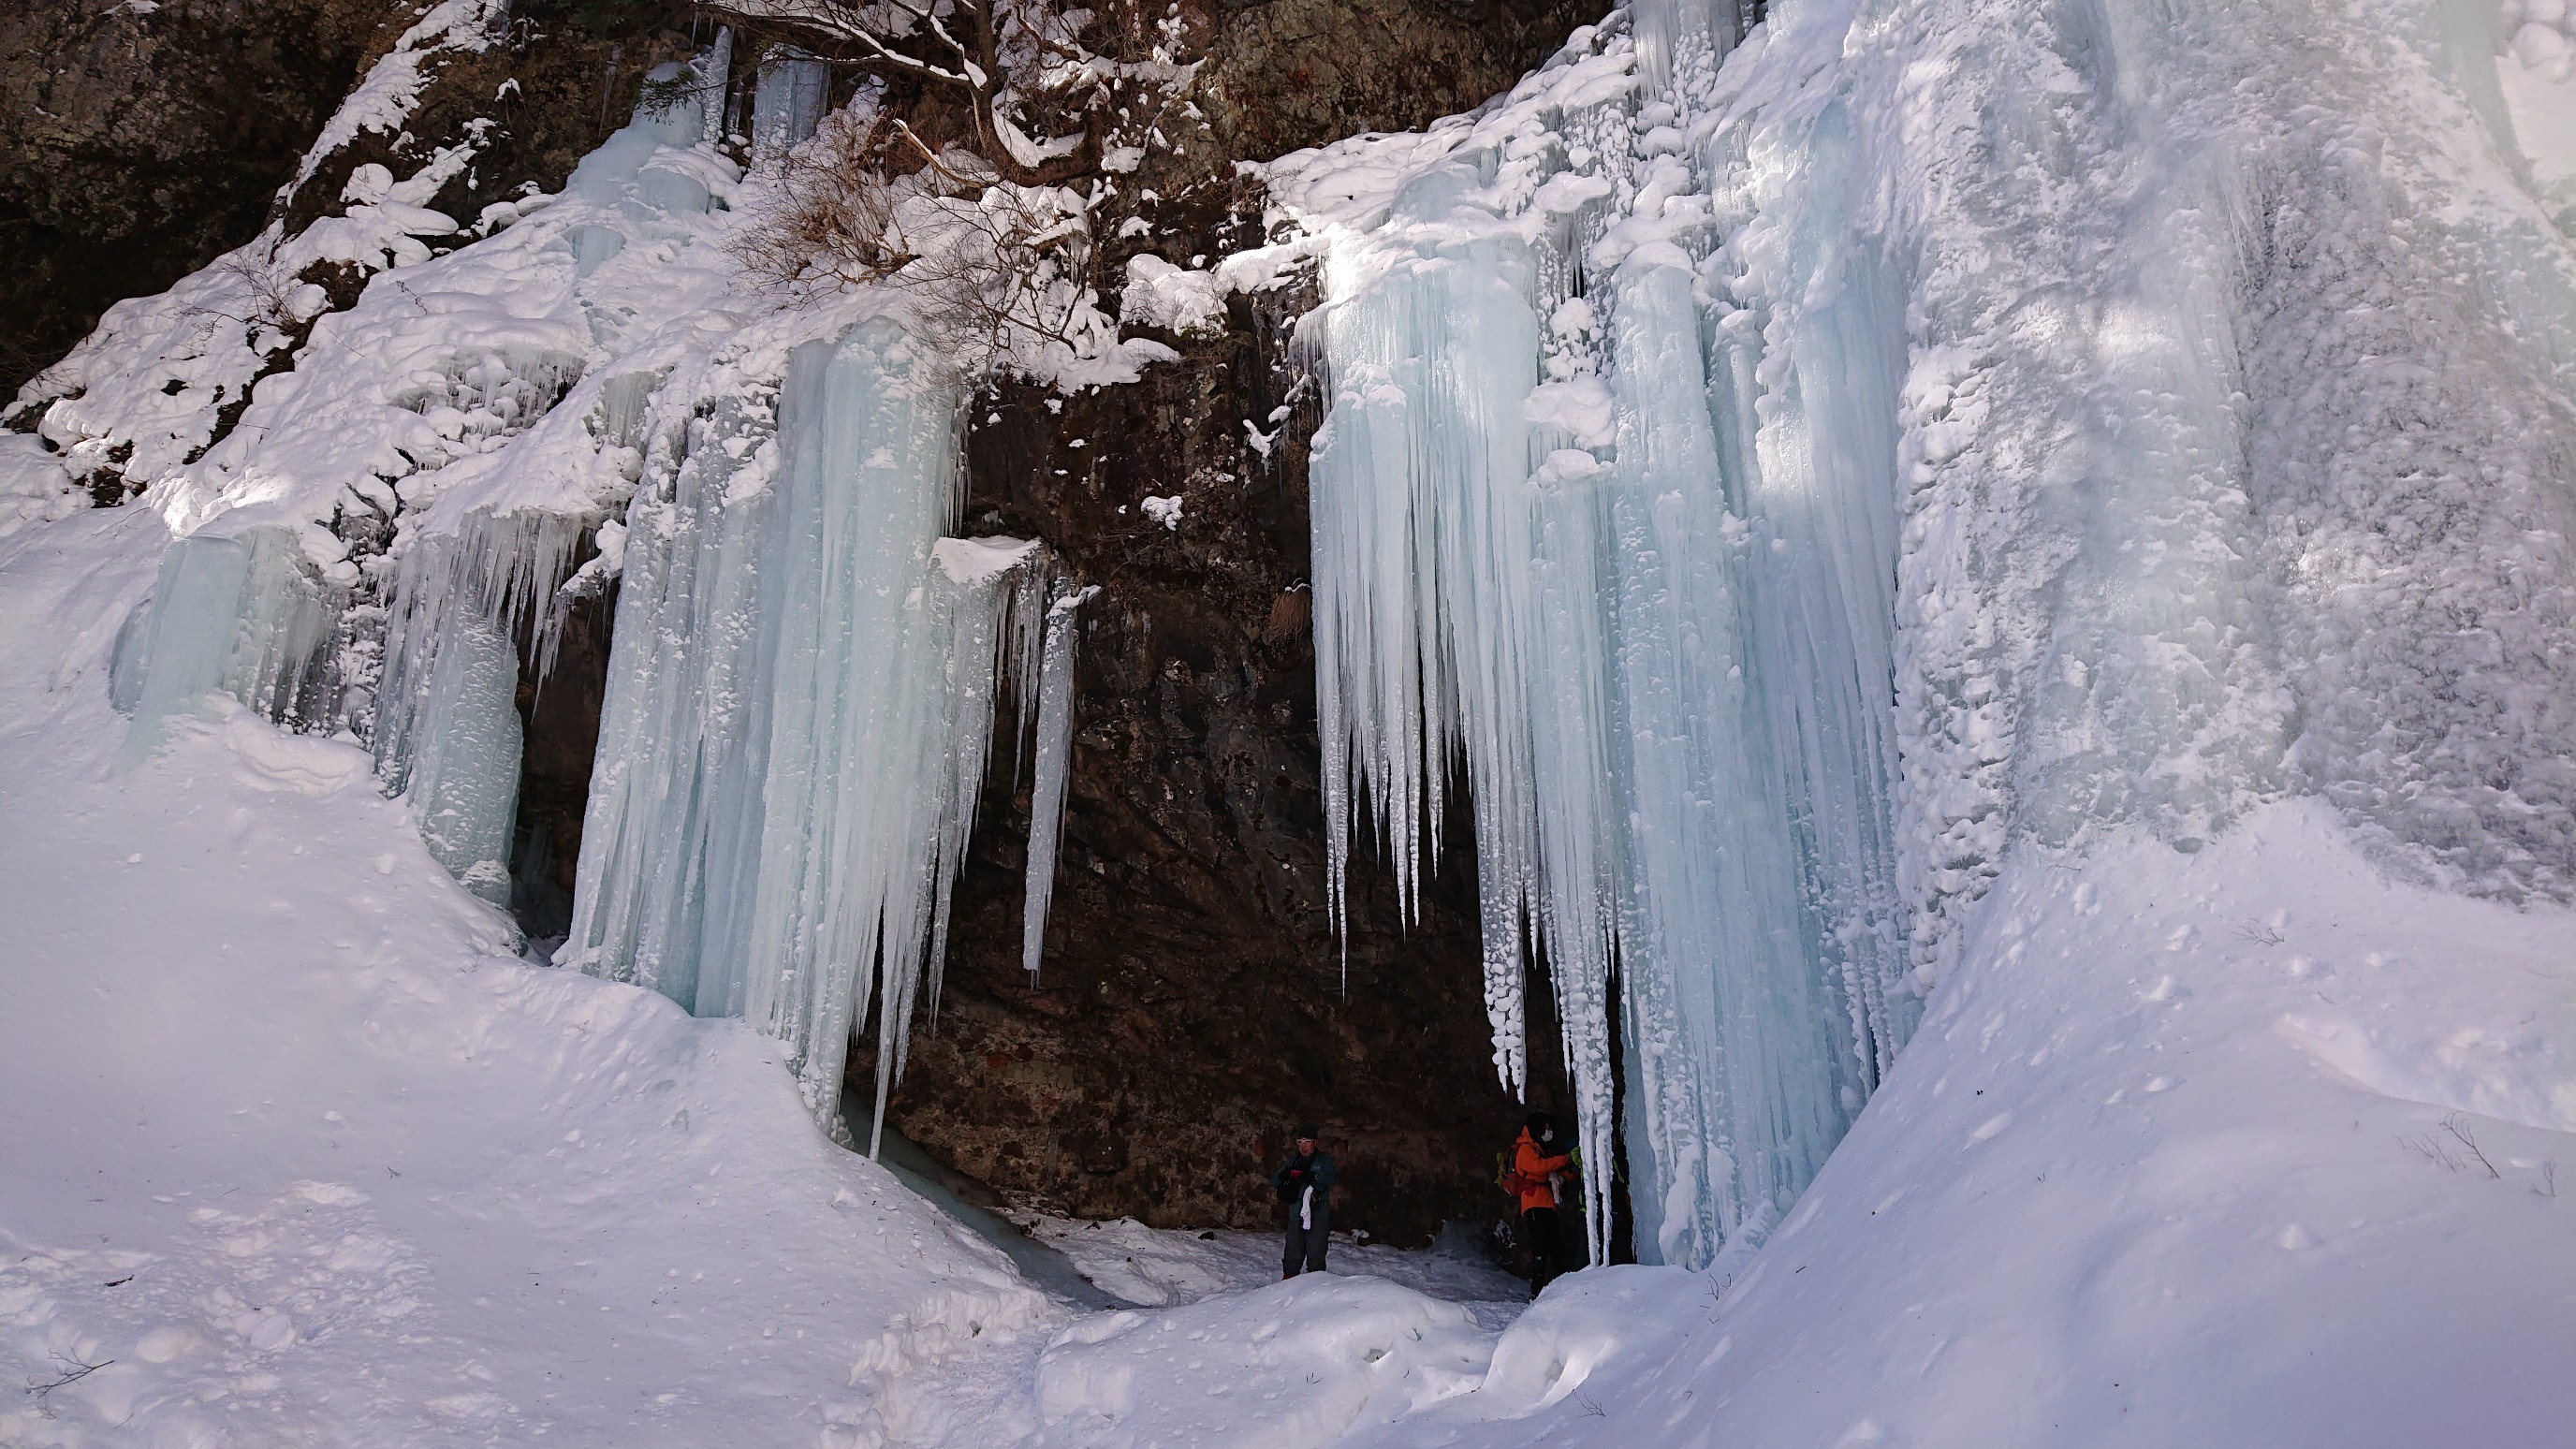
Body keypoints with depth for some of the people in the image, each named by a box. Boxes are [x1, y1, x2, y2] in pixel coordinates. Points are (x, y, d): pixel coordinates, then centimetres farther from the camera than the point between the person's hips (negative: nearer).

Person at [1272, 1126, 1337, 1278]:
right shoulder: (1293, 1161, 19)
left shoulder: (1325, 1159, 7)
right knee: (1293, 1255, 4)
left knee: (1316, 1254, -5)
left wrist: (1312, 1177, -26)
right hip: (1296, 1214, 4)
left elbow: (1330, 1179, -10)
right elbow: (1273, 1181, 12)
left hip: (1318, 1215, -4)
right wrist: (1282, 1176, -10)